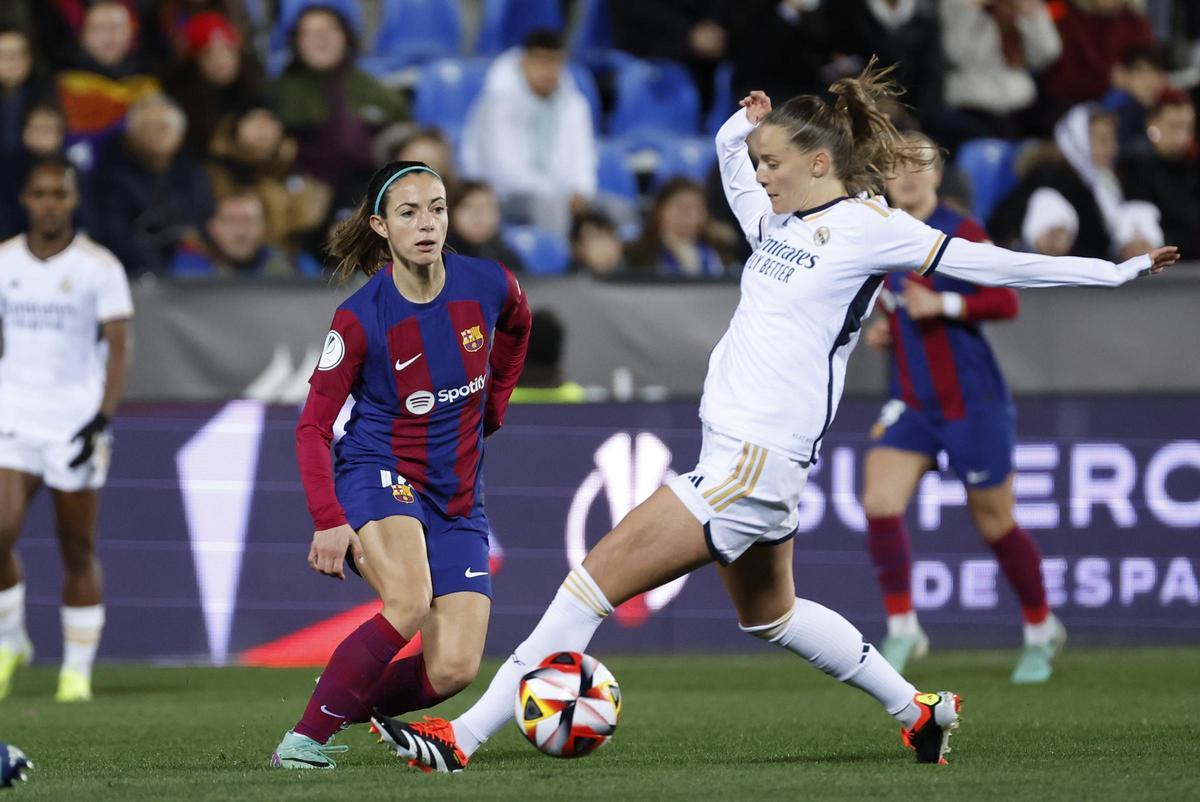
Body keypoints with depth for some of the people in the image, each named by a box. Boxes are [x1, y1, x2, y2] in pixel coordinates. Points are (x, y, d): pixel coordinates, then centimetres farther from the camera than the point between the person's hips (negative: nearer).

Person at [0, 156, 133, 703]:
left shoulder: (99, 267, -3)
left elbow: (117, 346, -6)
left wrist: (103, 418, -17)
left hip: (75, 417, -2)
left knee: (78, 550, 2)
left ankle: (78, 670, 11)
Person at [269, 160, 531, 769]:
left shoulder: (489, 286, -5)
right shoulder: (360, 318, -15)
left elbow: (515, 330, 22)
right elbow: (313, 426, -10)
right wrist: (328, 520, -21)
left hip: (459, 495, 4)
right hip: (379, 474, -4)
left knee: (454, 671, -11)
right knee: (410, 602, -35)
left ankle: (356, 703, 16)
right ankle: (308, 736, -24)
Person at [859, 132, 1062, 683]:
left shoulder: (959, 233, -10)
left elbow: (1005, 302, -14)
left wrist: (942, 305, -25)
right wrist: (884, 330, 4)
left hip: (972, 401, -5)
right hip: (911, 404, 5)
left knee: (995, 524, 5)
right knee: (879, 503, -17)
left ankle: (1041, 631, 26)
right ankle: (902, 628, -6)